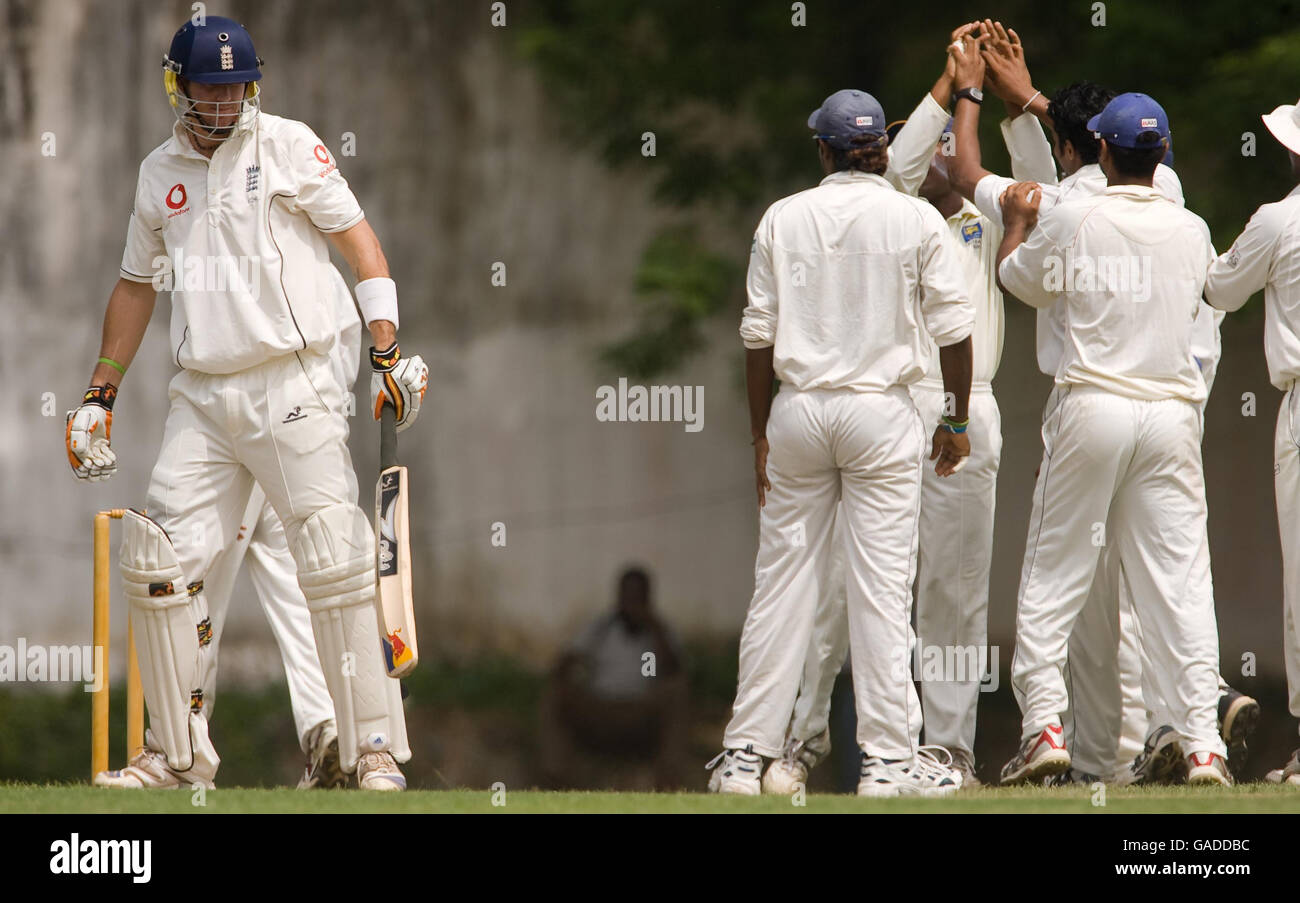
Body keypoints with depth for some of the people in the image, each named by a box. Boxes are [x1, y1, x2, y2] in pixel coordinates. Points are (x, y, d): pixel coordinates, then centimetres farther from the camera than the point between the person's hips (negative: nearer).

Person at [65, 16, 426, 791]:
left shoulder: (288, 146, 0)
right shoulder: (159, 174, 14)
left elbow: (358, 238, -2)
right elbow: (137, 285, 25)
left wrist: (388, 350, -12)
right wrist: (101, 394, 22)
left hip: (294, 386, -5)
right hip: (202, 398, 5)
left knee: (337, 564, -12)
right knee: (158, 563, -1)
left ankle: (375, 749, -8)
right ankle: (178, 753, 10)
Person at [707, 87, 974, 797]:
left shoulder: (783, 219, 4)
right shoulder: (917, 220, -1)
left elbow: (758, 335, 3)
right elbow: (952, 328, -4)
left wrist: (761, 435, 9)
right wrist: (957, 422, 7)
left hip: (798, 411, 2)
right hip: (881, 414, -2)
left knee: (781, 583, 6)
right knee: (881, 586, -1)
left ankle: (745, 753, 7)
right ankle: (888, 757, -2)